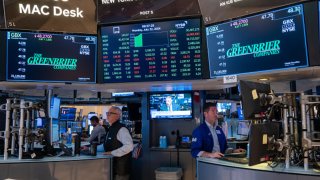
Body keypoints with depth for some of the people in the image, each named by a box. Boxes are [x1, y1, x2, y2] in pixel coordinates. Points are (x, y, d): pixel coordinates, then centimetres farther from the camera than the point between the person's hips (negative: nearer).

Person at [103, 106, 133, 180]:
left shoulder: (121, 129, -18)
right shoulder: (111, 129, 12)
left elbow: (129, 146, -29)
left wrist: (112, 153, -24)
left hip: (121, 168, -9)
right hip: (112, 166, 9)